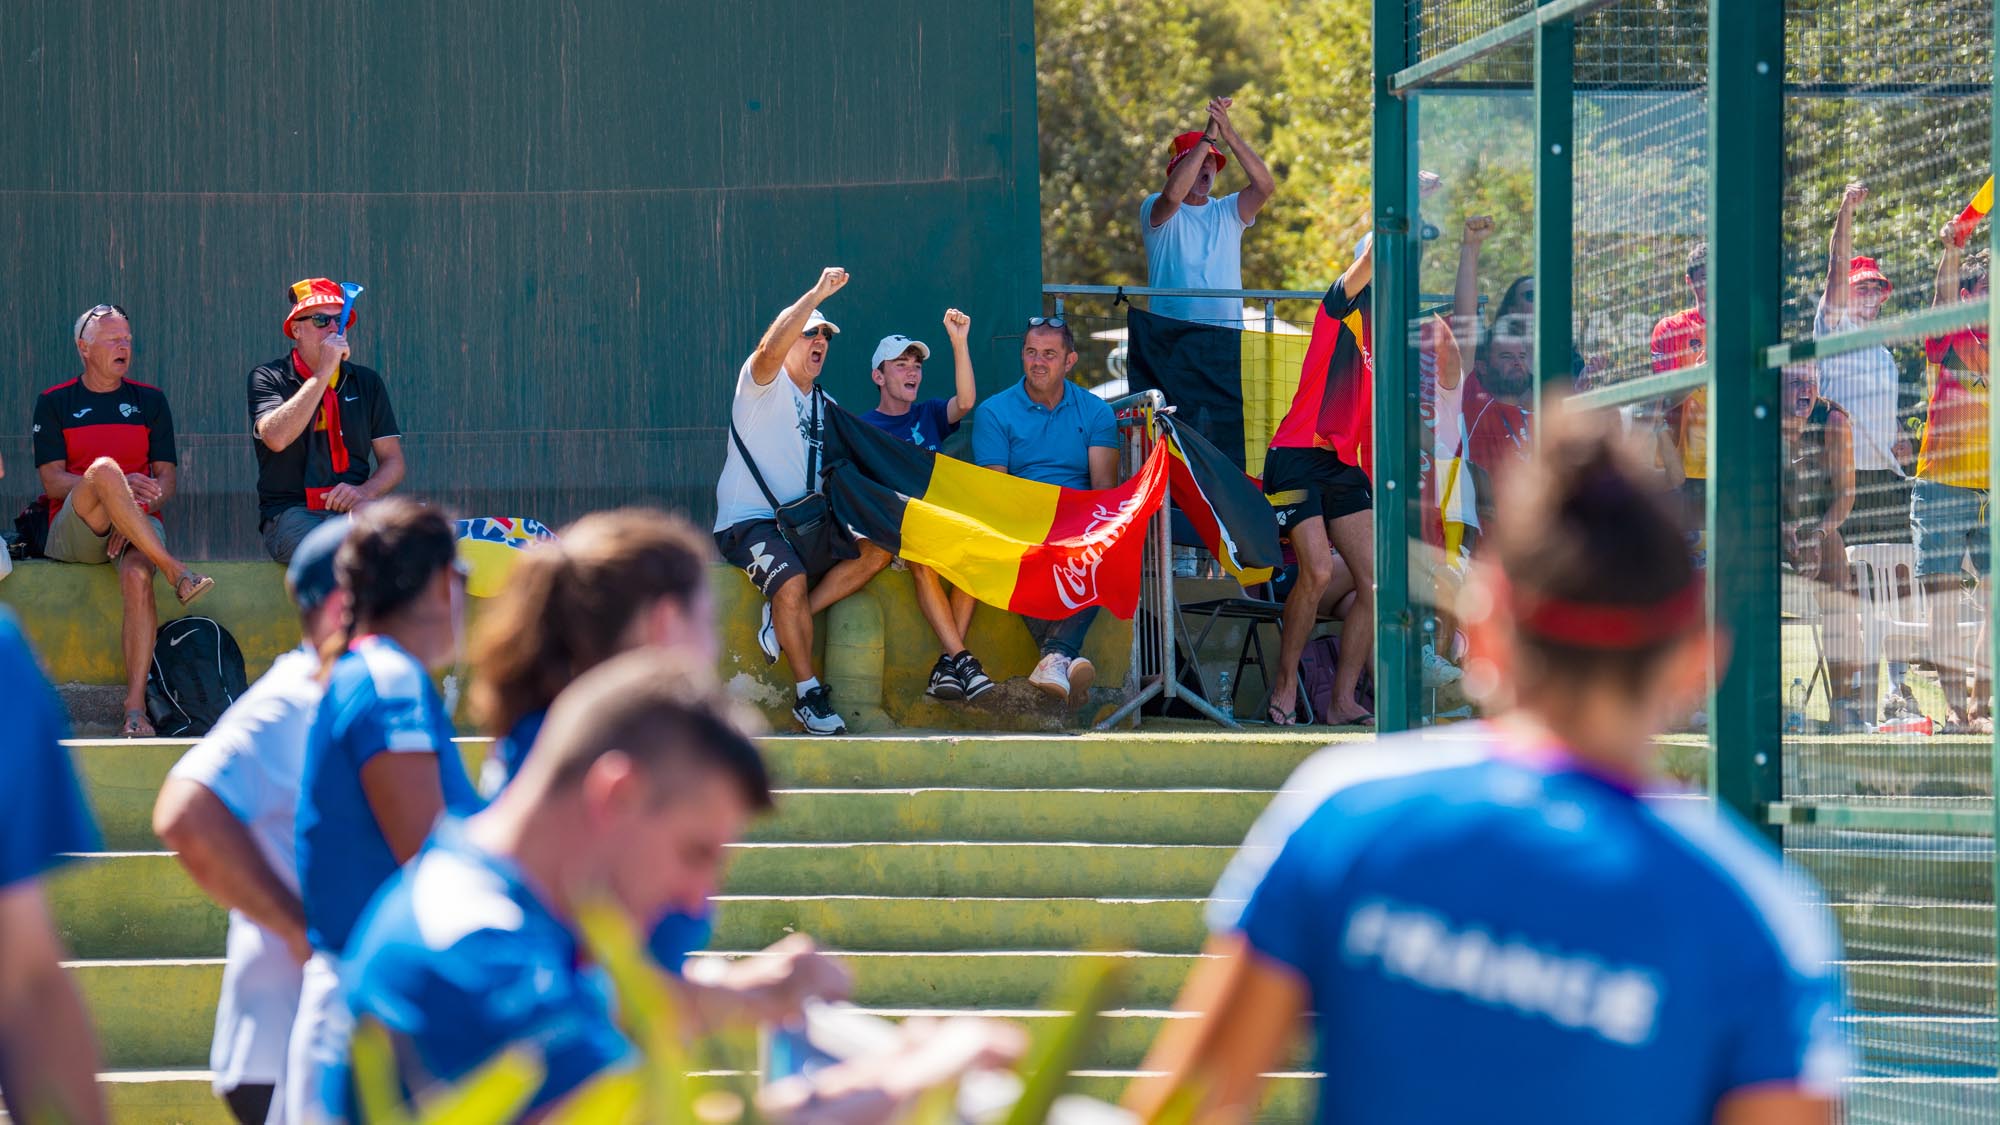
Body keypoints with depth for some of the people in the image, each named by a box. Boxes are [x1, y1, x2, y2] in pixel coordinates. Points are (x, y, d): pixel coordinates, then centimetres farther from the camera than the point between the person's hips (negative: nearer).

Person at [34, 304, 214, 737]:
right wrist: (120, 487, -16)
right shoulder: (54, 403, 11)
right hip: (73, 534, -1)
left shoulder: (149, 401, 17)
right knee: (104, 467, -34)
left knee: (138, 575, -35)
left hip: (139, 525, 1)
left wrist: (133, 506, -12)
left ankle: (136, 708, -40)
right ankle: (176, 572, -37)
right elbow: (53, 482, -1)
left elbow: (166, 479, 9)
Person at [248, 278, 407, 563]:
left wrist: (366, 492, -7)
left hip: (352, 509, 4)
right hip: (290, 514, -4)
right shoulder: (268, 378, 7)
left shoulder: (366, 382, 20)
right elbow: (276, 438, -14)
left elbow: (393, 461, 16)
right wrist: (324, 373, -11)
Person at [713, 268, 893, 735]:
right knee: (792, 581, -33)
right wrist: (817, 294, -30)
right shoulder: (763, 383, -3)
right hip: (748, 521, -7)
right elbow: (771, 348, -27)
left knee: (877, 551, -15)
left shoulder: (823, 404, 19)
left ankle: (783, 617, -13)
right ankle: (808, 694, -22)